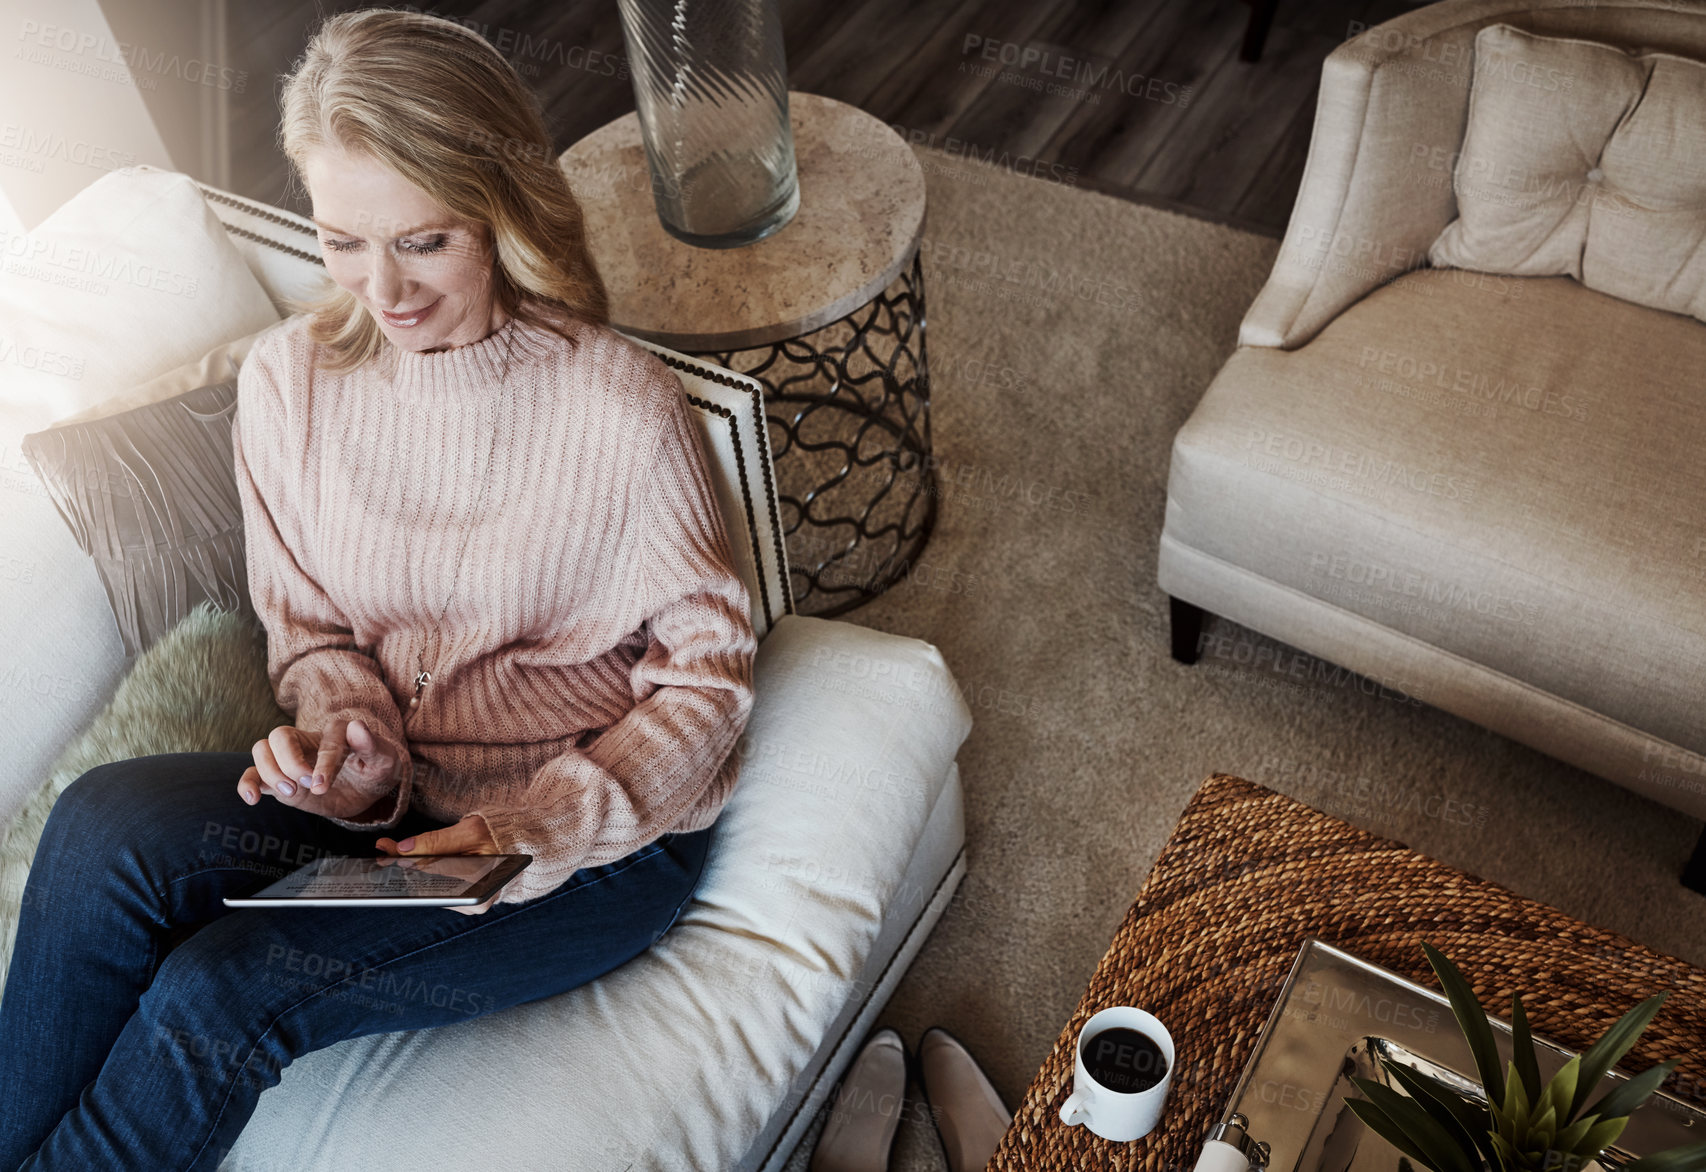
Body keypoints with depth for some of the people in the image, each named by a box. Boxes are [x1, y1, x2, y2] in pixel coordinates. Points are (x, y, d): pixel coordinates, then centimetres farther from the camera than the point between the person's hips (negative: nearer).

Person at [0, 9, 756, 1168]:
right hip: (401, 794, 4)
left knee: (220, 993, -21)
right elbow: (310, 630, 7)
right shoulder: (288, 379, -3)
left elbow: (709, 670, -9)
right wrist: (350, 747, -15)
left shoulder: (621, 407, -18)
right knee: (108, 824, -23)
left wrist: (548, 828, -20)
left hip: (609, 833, -4)